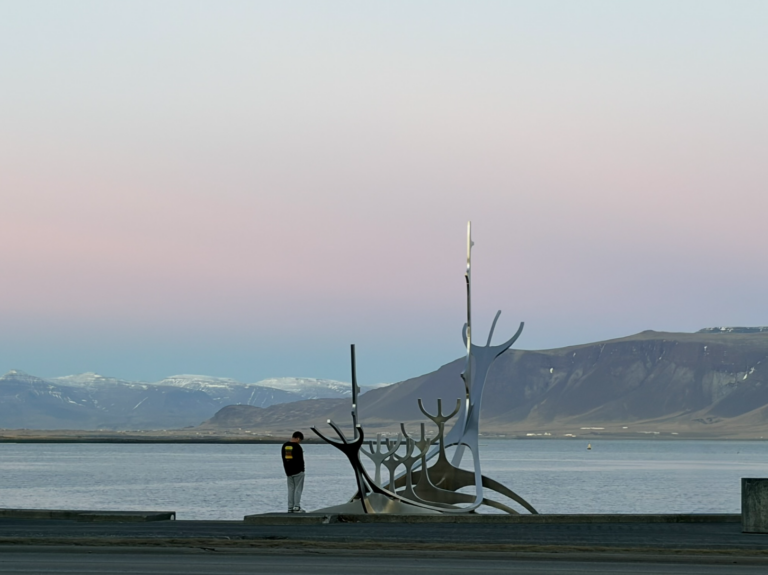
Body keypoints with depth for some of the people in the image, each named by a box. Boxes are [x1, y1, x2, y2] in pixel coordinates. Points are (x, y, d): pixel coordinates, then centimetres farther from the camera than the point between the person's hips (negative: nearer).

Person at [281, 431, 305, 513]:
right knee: (298, 489, -1)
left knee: (291, 489, 10)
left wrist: (287, 471, 12)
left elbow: (284, 459, 9)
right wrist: (302, 471, 0)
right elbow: (300, 460, -12)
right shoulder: (297, 447, -14)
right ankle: (296, 507, -5)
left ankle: (290, 507, 8)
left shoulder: (284, 446, 6)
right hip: (298, 471, -6)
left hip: (289, 471, 6)